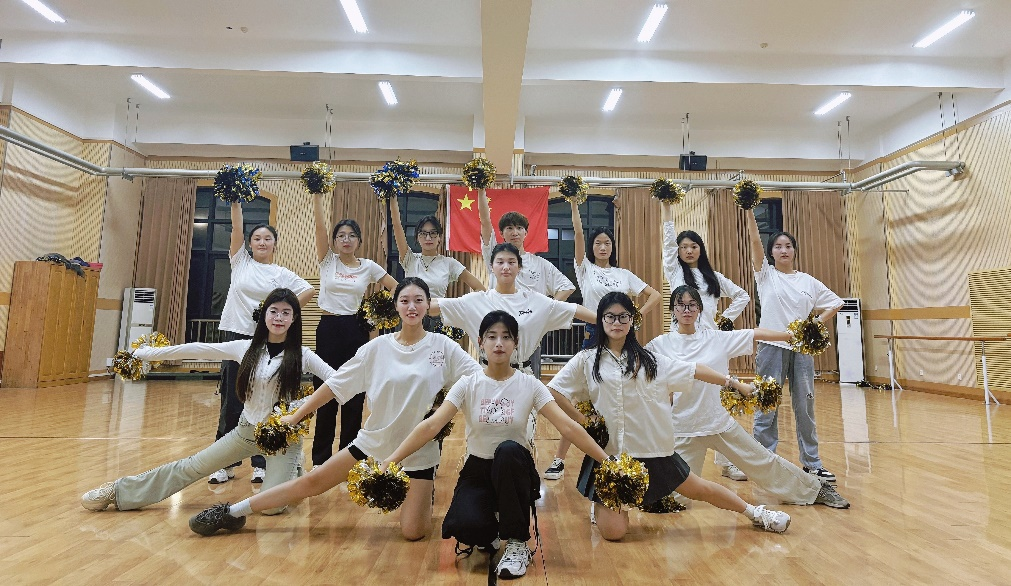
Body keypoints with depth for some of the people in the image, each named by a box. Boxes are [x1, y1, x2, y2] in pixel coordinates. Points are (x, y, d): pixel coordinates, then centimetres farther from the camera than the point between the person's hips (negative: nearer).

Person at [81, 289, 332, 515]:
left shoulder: (301, 355, -11)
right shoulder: (246, 348, -3)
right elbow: (198, 350, 1)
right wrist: (146, 353, 1)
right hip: (247, 430, 3)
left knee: (270, 506, -13)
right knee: (192, 467, 10)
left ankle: (292, 472, 18)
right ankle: (119, 491, 31)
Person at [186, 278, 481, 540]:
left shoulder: (442, 346, -9)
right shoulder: (378, 347, -6)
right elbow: (335, 384, 1)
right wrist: (296, 416, 3)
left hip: (419, 450, -1)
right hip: (374, 440, 2)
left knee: (412, 532, -7)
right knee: (312, 481, 1)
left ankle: (423, 496, 27)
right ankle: (232, 512, 22)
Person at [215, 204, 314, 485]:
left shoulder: (281, 274, 5)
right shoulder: (240, 262, 9)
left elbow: (308, 291, -1)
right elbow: (236, 227, 0)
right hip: (236, 336, 1)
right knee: (231, 402, 5)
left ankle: (261, 463, 13)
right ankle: (226, 463, 17)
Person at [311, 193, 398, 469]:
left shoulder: (368, 266, 6)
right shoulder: (327, 260, 4)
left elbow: (397, 288, 8)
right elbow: (319, 224, -6)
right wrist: (317, 195, -12)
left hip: (356, 330, 1)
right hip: (328, 329, 0)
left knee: (354, 395, 5)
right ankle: (321, 457, 21)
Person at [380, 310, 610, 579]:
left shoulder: (529, 385, -7)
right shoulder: (468, 384, -7)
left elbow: (569, 427, -12)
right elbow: (430, 426, -15)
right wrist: (389, 461, -24)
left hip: (515, 472, 0)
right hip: (477, 471, 1)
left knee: (507, 449, -36)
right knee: (464, 526, -31)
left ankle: (517, 542, -15)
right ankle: (492, 533, 10)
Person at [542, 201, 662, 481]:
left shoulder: (624, 274, 13)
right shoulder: (585, 269, 6)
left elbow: (655, 295, 13)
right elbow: (578, 232, -4)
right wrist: (574, 203, -8)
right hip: (593, 334, -2)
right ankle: (559, 460, 4)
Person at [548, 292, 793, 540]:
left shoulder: (648, 359, 5)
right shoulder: (587, 360, -2)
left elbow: (693, 370, 9)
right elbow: (554, 391, -4)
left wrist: (733, 382, 8)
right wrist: (583, 422, -7)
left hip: (652, 449, 2)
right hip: (610, 451, -2)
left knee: (699, 489, 16)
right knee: (613, 531, -4)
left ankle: (755, 513, 43)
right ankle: (601, 505, 30)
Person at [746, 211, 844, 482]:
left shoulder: (808, 281, 11)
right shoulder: (766, 274, 3)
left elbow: (835, 303, 19)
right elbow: (754, 240, -8)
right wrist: (749, 211, -17)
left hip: (802, 348, 3)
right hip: (771, 347, -3)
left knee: (805, 407, 10)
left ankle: (812, 463, 22)